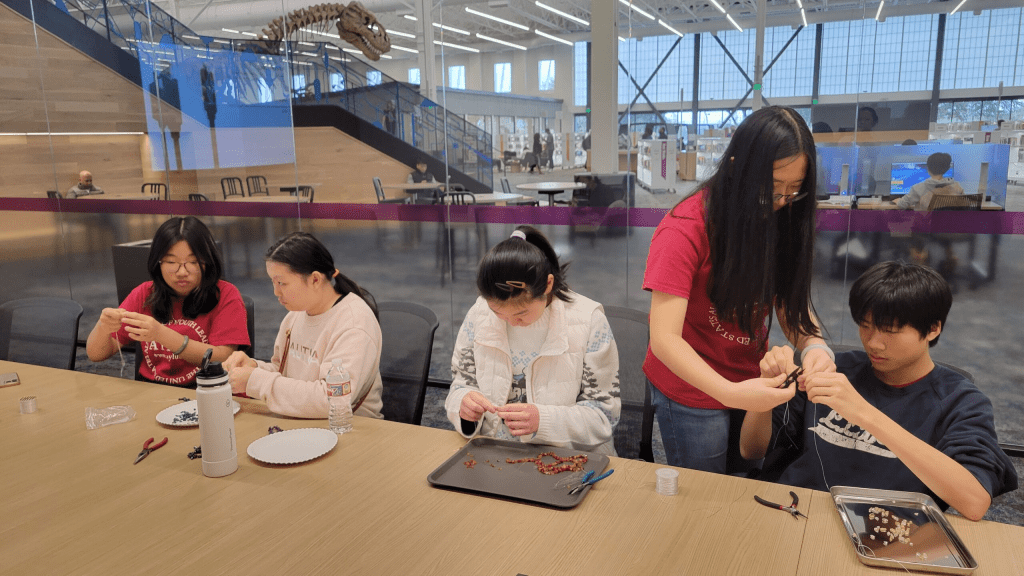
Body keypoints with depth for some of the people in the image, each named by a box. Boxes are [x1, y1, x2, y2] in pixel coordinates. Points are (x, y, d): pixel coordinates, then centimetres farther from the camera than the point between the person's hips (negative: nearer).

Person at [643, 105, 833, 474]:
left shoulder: (779, 221, -3)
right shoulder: (685, 231, -24)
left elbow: (791, 299, -3)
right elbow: (664, 339, -29)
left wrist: (813, 345, -25)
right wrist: (730, 393, -42)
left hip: (752, 385, 5)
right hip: (694, 395, -5)